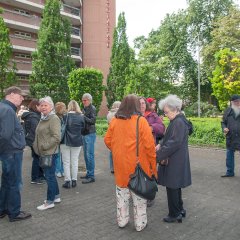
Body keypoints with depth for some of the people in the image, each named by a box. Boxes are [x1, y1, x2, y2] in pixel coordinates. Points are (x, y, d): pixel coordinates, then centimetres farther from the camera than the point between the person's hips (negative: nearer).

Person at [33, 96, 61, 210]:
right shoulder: (43, 118, 15)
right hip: (43, 153, 9)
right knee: (50, 175, 17)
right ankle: (56, 196, 31)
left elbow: (56, 137, -22)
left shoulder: (54, 119, -14)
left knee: (49, 176, -1)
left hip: (50, 153, -9)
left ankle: (50, 201, 9)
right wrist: (36, 145, 14)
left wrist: (45, 146, -19)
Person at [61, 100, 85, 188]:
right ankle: (74, 180, 16)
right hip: (77, 142, 2)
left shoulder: (65, 116, -12)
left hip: (65, 141, -1)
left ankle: (67, 181, 10)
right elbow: (83, 128, 4)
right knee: (74, 162, 11)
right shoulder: (81, 117, -7)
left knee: (66, 162, 8)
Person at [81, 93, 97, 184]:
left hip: (90, 134, -8)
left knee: (90, 155, -6)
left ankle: (91, 176, 0)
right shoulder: (84, 109, 14)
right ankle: (88, 173, 23)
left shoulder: (92, 108, -7)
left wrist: (83, 117, -20)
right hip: (84, 134, 8)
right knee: (86, 155, 12)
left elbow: (92, 121, -17)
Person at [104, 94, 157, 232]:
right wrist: (153, 165, -4)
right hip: (137, 165, -3)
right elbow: (149, 145, -14)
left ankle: (122, 221, 31)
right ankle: (140, 224, 23)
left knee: (122, 195, 18)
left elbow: (108, 141, 3)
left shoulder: (114, 121, -2)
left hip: (120, 165, 4)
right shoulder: (141, 121, -13)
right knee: (139, 195, 11)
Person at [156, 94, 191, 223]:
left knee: (172, 187, 3)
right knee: (175, 186, 20)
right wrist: (161, 145, 2)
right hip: (176, 160, 10)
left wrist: (159, 155, -22)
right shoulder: (177, 120, 9)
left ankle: (174, 214, 18)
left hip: (175, 162, -10)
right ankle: (180, 210, 35)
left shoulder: (179, 122, -21)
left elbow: (175, 142, -25)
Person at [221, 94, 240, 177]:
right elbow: (223, 122, 13)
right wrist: (224, 128, -7)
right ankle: (230, 172, 27)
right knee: (229, 156, 12)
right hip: (230, 138, 3)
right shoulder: (228, 111, 4)